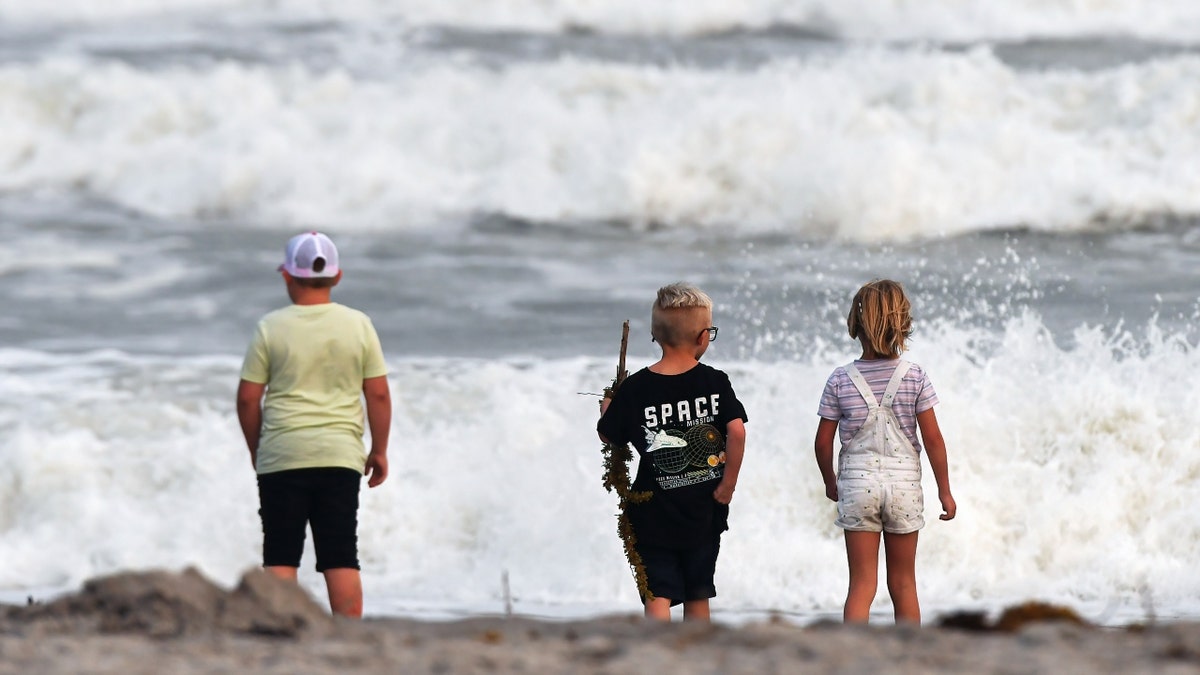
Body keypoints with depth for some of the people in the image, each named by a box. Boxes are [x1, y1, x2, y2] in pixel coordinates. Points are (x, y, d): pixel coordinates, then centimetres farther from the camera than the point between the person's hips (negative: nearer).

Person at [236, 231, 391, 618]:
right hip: (340, 456, 2)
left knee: (280, 557, 2)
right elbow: (378, 394, 3)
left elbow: (248, 398, -1)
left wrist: (255, 449, 14)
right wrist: (379, 451, 14)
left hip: (282, 457, -1)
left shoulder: (272, 328, -3)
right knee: (341, 558, 3)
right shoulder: (358, 326, 2)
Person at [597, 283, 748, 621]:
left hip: (654, 513, -2)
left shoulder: (634, 389, -8)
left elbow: (608, 435, 2)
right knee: (697, 595, 17)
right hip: (703, 513, 2)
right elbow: (737, 431, -15)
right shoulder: (714, 381, -7)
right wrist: (728, 484, -4)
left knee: (658, 595, -3)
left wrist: (607, 410, 24)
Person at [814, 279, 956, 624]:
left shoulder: (840, 381, -5)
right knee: (903, 583, 13)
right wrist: (945, 489, 5)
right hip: (904, 482, 0)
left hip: (857, 482, 0)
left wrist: (831, 482, 18)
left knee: (861, 584, 1)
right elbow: (932, 438, -5)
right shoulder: (915, 377, -6)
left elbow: (823, 441, 0)